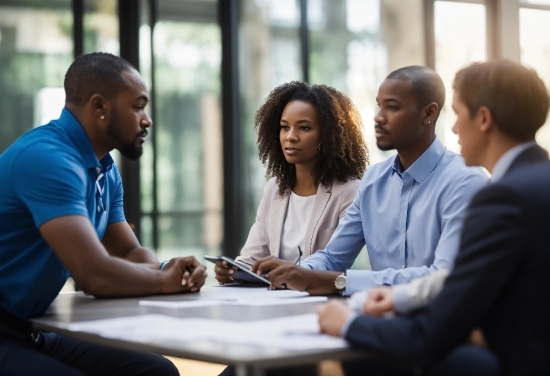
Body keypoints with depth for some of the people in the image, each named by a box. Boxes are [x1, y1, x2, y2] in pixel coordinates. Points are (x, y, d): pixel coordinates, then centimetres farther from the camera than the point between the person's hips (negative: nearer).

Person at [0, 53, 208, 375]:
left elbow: (130, 252, 16)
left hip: (35, 332, 10)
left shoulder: (106, 170, 9)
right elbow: (96, 275, -29)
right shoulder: (47, 158, -21)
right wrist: (164, 280, -10)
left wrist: (171, 270, -7)